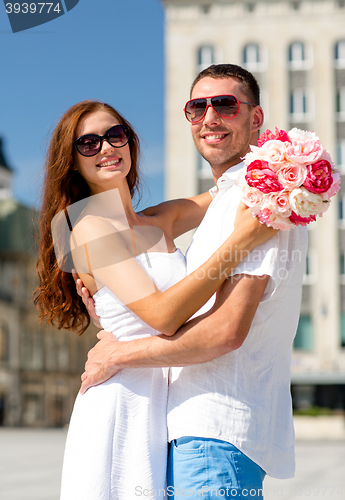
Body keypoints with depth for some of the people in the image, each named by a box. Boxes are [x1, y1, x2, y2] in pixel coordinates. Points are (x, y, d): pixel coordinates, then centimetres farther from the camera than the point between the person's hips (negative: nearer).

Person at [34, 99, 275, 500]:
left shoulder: (162, 221, 13)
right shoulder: (89, 227, -8)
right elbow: (162, 314, -19)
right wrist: (242, 239, -19)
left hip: (169, 404, 7)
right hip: (121, 405, -6)